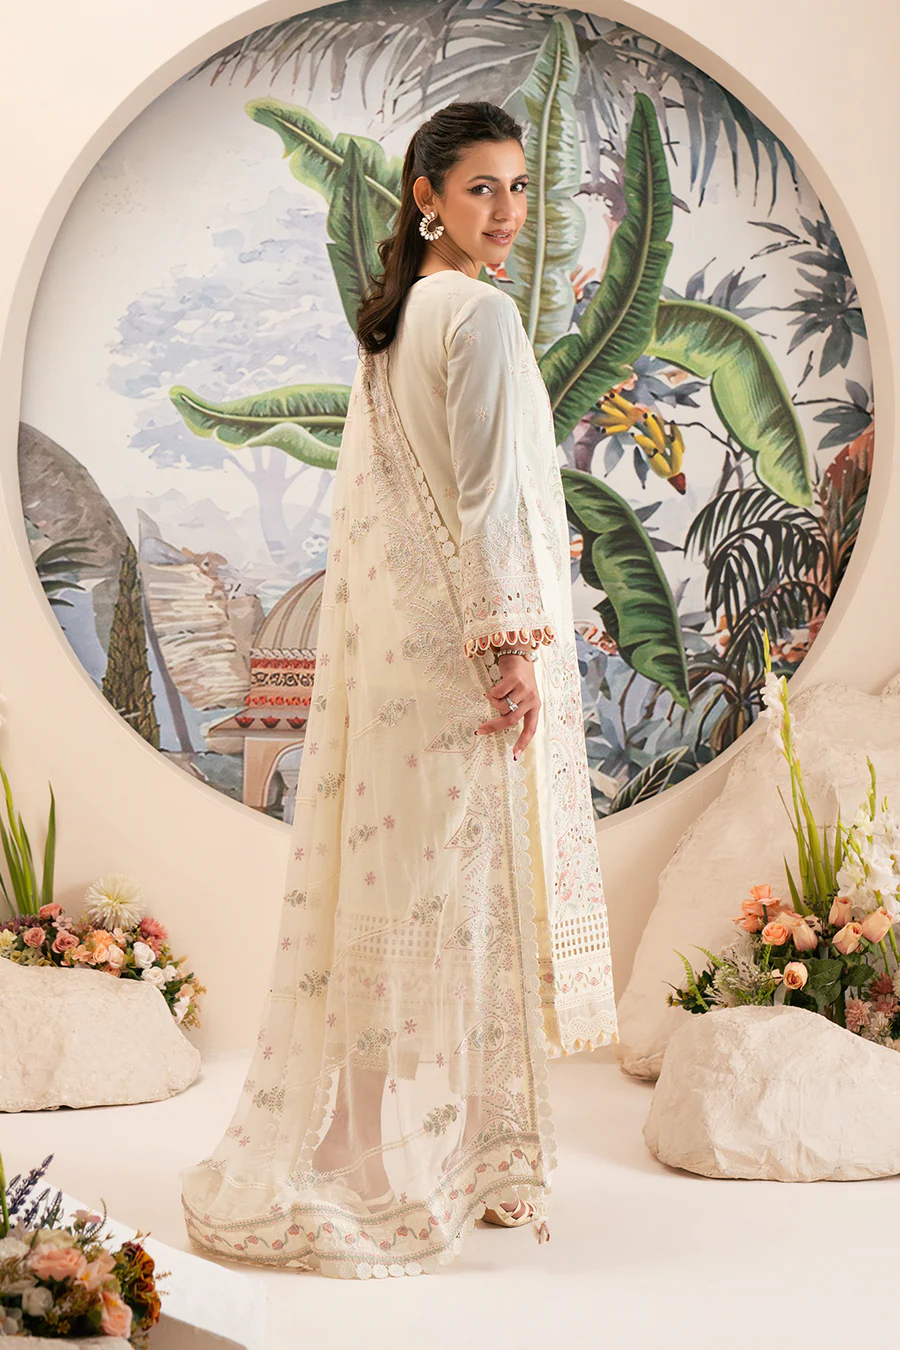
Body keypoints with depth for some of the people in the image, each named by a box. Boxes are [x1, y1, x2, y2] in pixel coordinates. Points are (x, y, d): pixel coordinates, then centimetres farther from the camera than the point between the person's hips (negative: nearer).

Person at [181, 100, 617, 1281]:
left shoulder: (393, 320, 16)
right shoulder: (481, 314, -11)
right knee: (461, 891, -2)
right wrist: (514, 643, -16)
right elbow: (486, 494, -17)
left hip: (392, 637, 9)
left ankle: (342, 1144, 20)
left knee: (389, 884, 12)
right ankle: (445, 1159, 7)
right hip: (463, 643, -9)